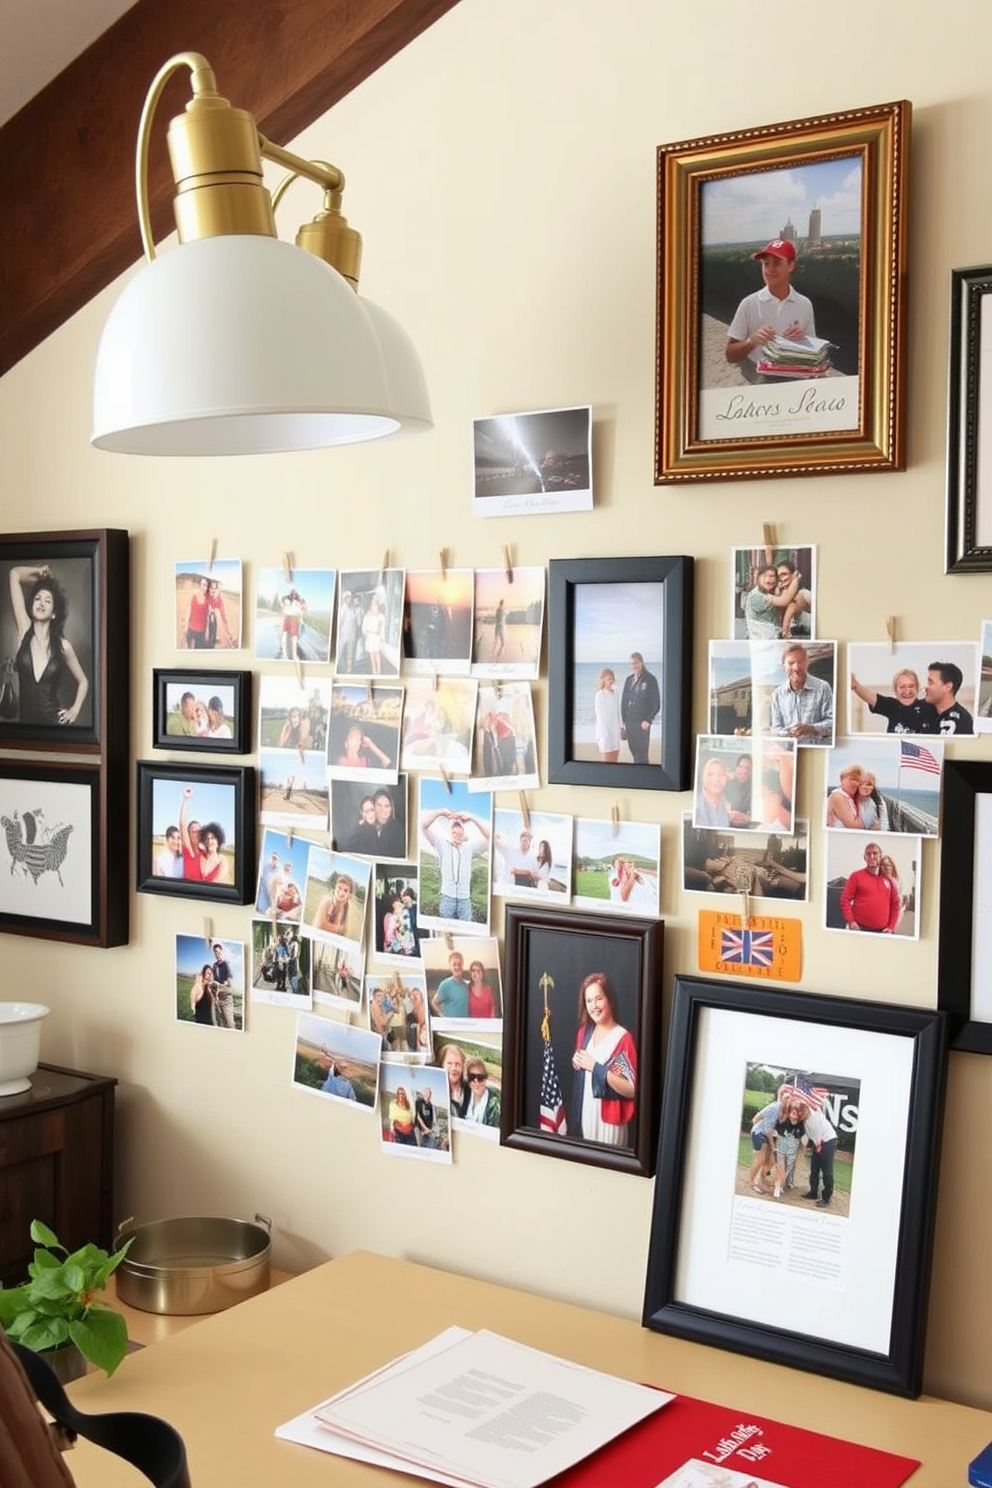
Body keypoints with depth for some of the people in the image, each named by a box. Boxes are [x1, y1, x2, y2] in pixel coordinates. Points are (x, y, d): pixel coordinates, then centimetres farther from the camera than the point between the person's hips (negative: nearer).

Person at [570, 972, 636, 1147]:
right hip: (585, 1115, 6)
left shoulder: (623, 1039, -16)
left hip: (609, 1120, -6)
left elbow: (631, 1089, -20)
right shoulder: (584, 1032, 5)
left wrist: (597, 1068, -23)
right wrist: (577, 1063, -2)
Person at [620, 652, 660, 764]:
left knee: (641, 755, -6)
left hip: (642, 724, -5)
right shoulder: (629, 680, 11)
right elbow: (623, 702, 15)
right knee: (634, 754, 8)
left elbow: (656, 703, -5)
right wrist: (623, 722, 10)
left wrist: (648, 720, -13)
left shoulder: (650, 679, -4)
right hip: (629, 723, 5)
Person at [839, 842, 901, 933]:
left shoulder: (888, 880, 11)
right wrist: (850, 921, -12)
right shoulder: (856, 876, 2)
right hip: (860, 929, -3)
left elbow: (895, 904, 14)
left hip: (882, 932, 3)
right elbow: (845, 899, -1)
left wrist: (891, 927, 4)